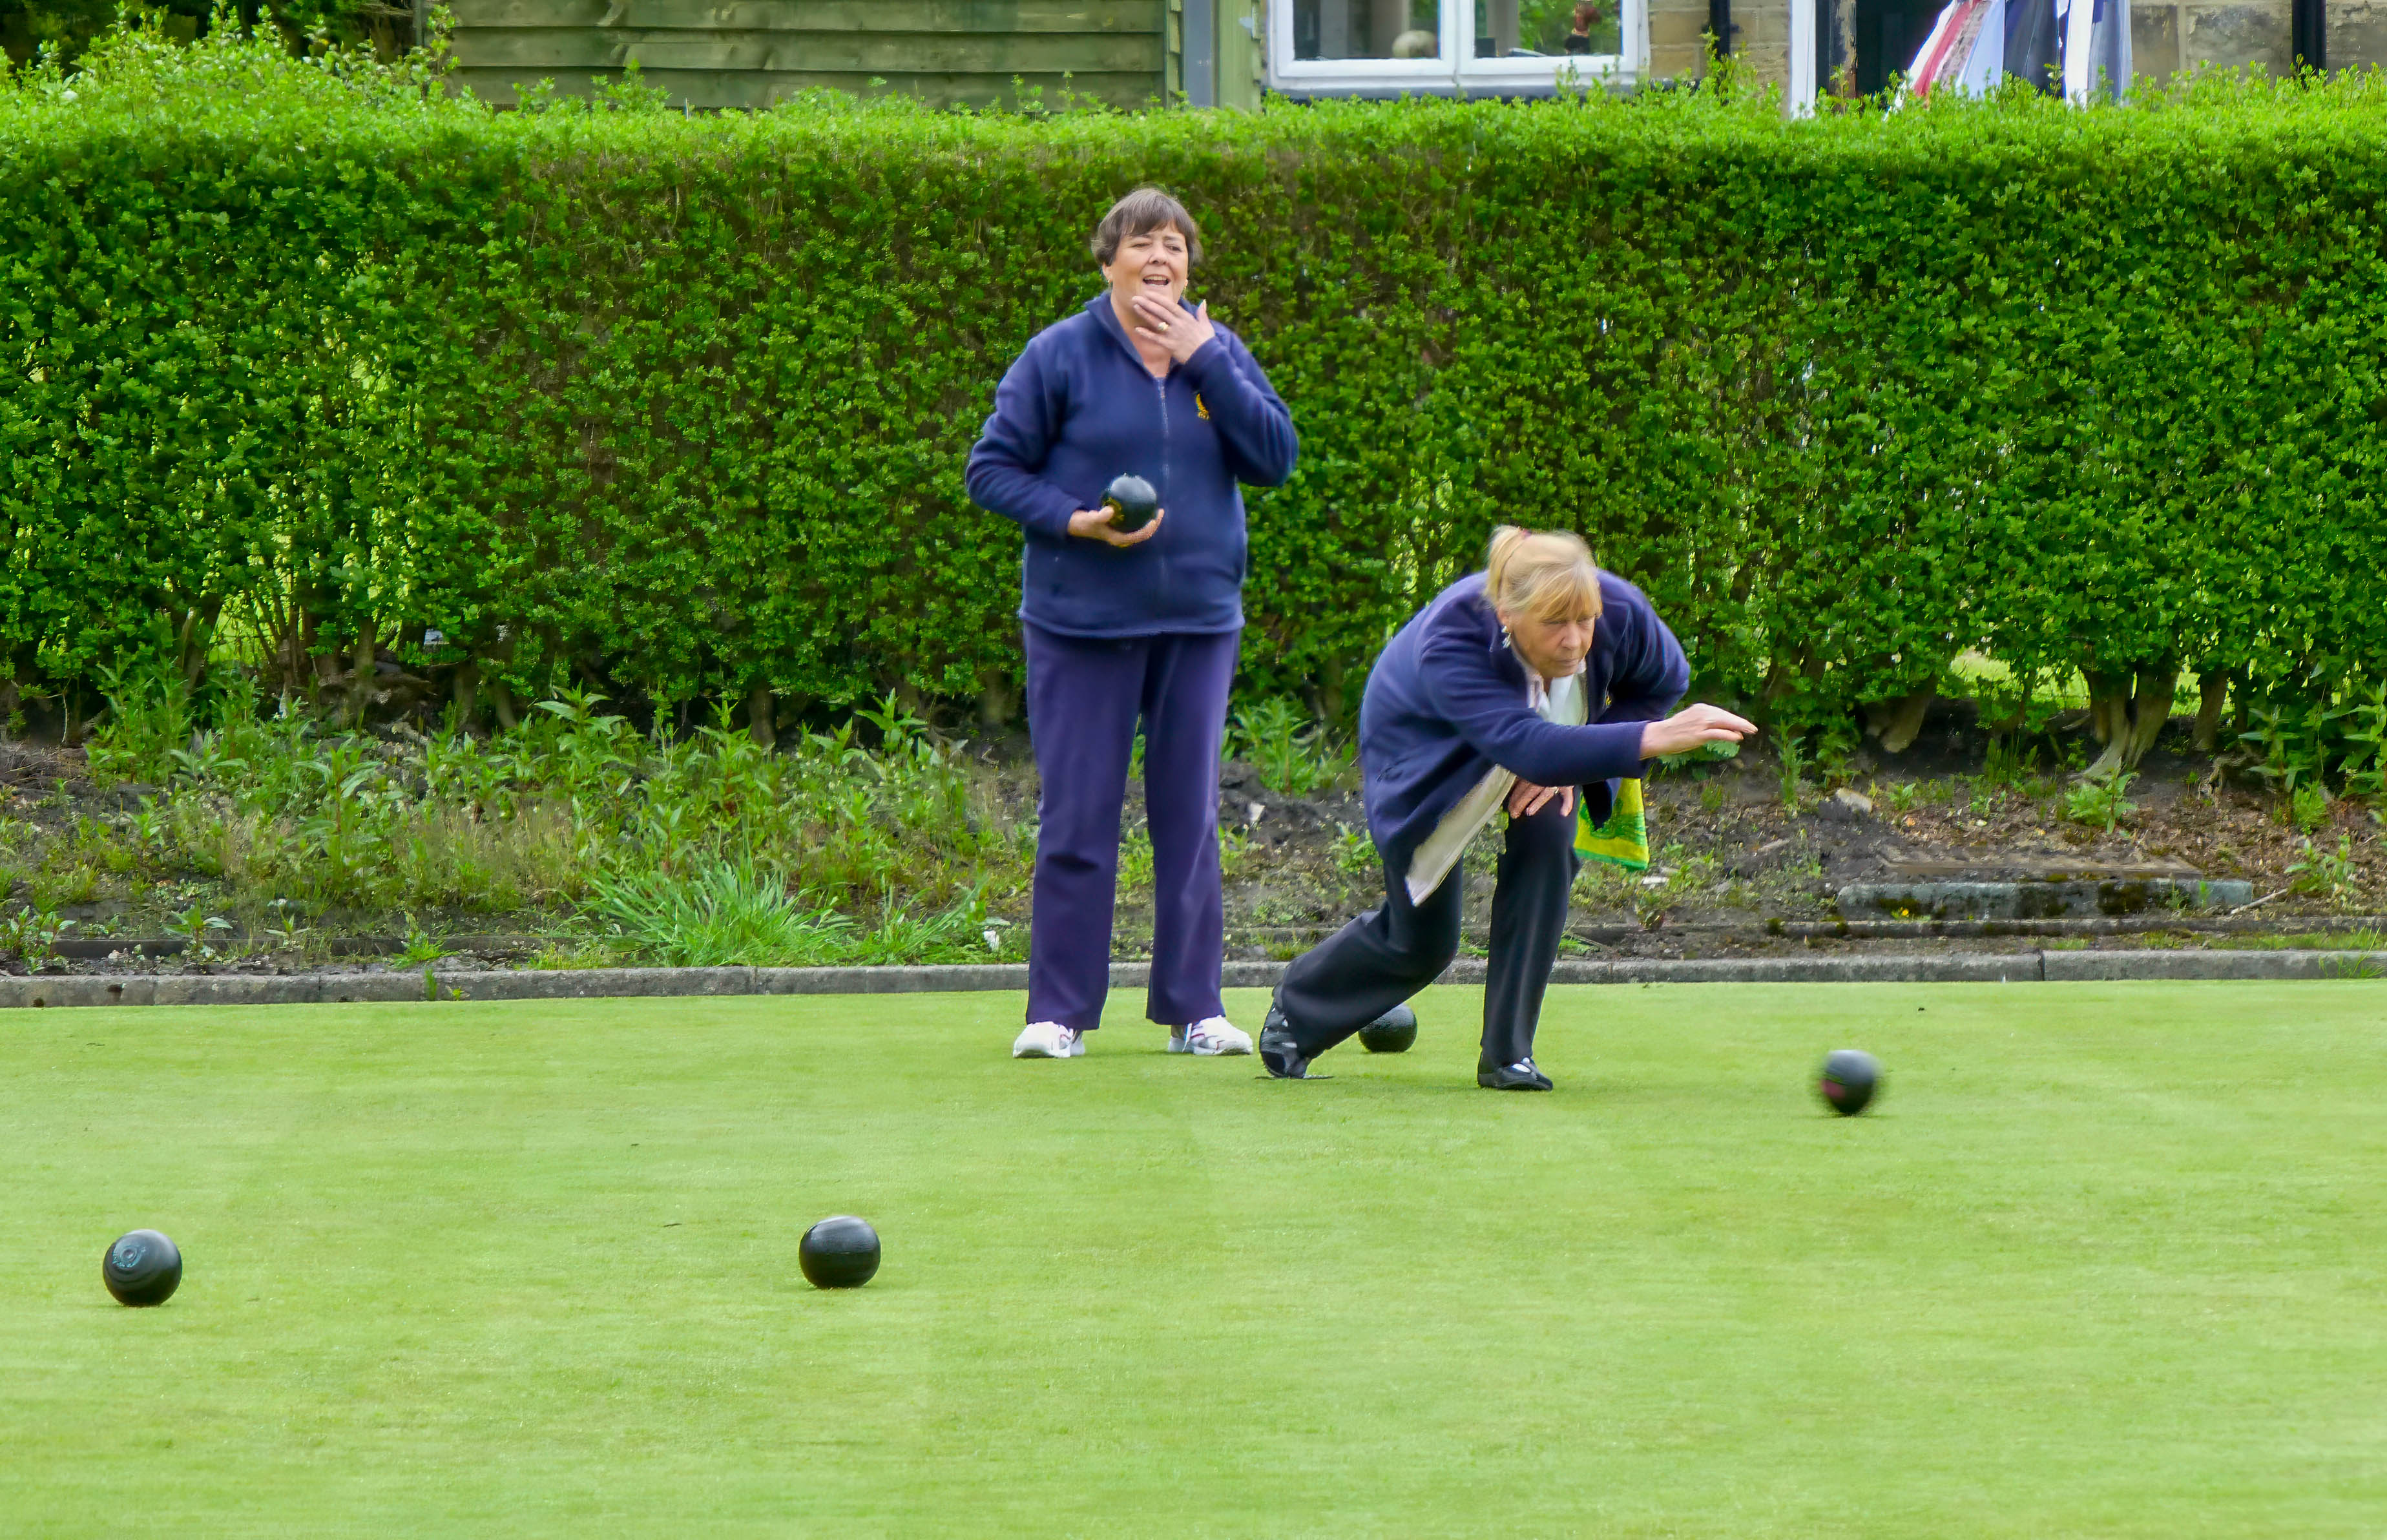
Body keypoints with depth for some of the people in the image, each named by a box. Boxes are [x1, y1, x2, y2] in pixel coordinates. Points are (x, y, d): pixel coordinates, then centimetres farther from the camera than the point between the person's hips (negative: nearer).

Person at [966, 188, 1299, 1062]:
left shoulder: (1219, 353, 7)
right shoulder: (1062, 356, -3)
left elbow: (1277, 458, -4)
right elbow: (991, 469, -1)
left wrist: (1204, 361, -10)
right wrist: (1076, 520, -16)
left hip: (1198, 619, 3)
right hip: (1083, 623, -3)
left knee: (1189, 816, 6)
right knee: (1077, 819, -2)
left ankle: (1193, 1008, 13)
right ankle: (1060, 1013, 5)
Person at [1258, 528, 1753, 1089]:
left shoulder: (1619, 613, -33)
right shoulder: (1447, 643, -47)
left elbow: (1662, 679, -9)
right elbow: (1529, 747, -59)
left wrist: (1575, 763, -22)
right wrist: (1653, 738, -70)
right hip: (1427, 761, -3)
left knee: (1546, 833, -28)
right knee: (1421, 943, 4)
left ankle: (1508, 1055, -15)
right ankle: (1296, 1009, 38)